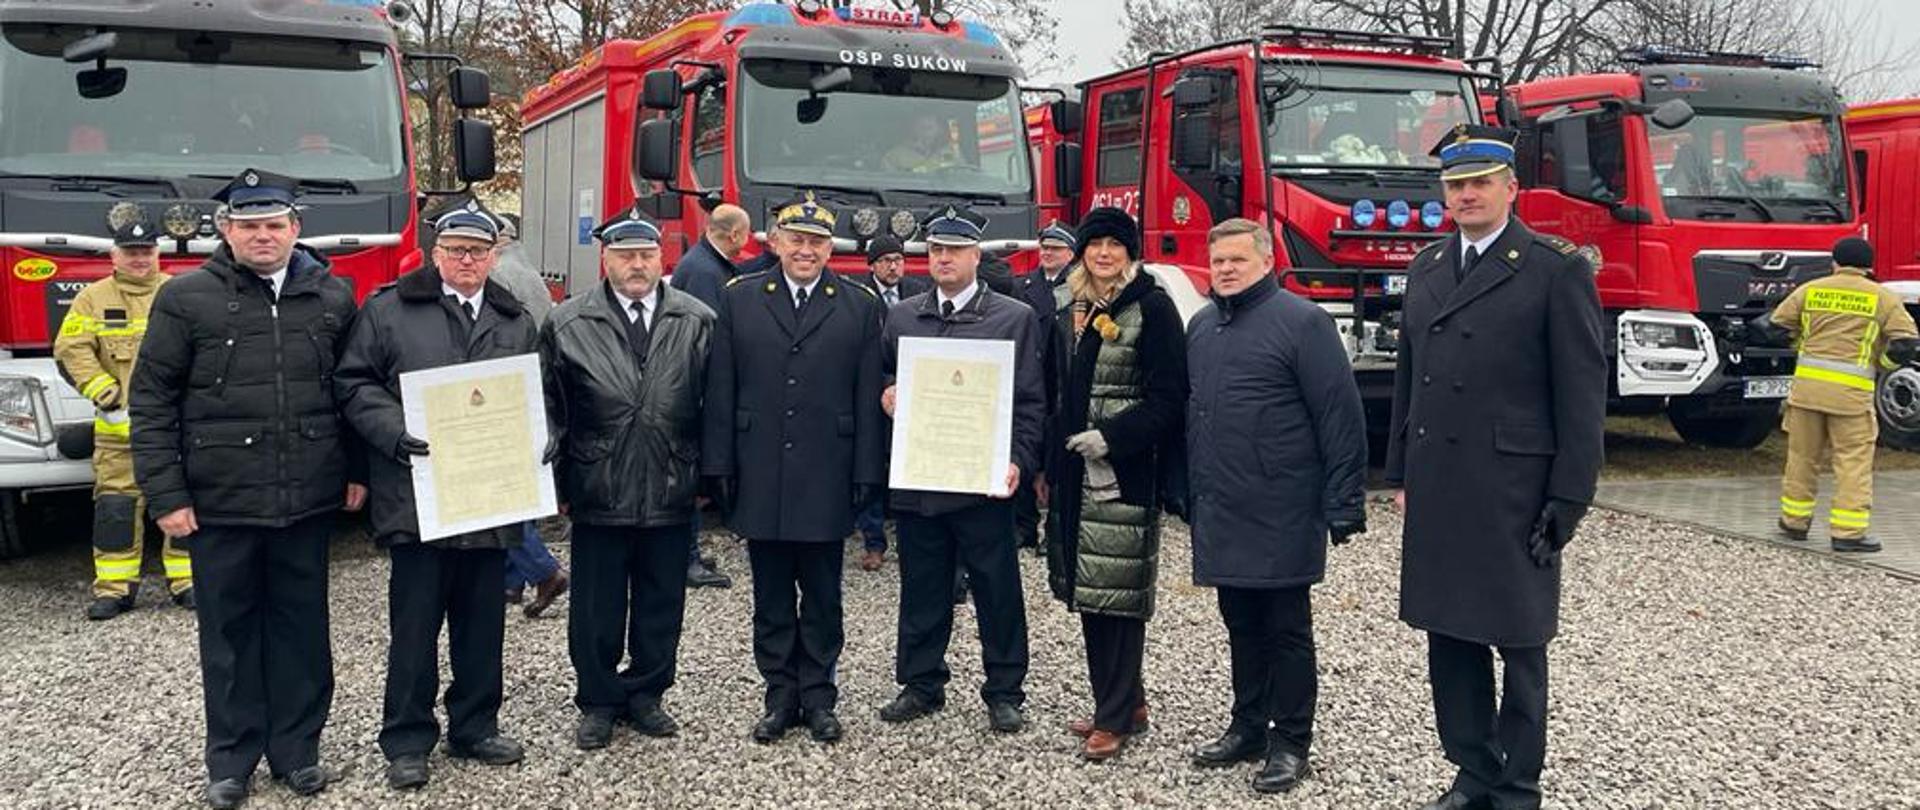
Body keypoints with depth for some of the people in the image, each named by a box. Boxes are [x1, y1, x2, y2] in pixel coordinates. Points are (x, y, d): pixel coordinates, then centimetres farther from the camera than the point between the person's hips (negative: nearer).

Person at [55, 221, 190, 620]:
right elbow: (71, 349, 1)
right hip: (119, 425, 0)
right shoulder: (93, 298, 7)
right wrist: (104, 392, -10)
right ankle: (115, 587, 9)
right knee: (116, 505, 2)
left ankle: (186, 581, 13)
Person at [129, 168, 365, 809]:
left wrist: (358, 470, 7)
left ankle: (296, 750, 23)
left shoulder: (333, 297, 6)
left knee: (302, 629, 10)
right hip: (221, 503, -1)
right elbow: (151, 400, -2)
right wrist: (165, 495, -6)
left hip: (308, 501, 2)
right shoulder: (185, 299, -1)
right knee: (230, 633, 9)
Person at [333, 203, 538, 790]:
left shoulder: (518, 321, 14)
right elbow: (354, 383, -2)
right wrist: (397, 434, -16)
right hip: (416, 496, -3)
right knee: (414, 625, 3)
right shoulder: (389, 309, 2)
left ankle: (475, 728, 25)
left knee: (482, 622, 12)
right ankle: (406, 741, 14)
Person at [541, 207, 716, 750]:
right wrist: (555, 482, -1)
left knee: (661, 604, 12)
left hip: (671, 495, 1)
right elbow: (550, 409, 3)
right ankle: (598, 701, 23)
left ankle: (645, 692, 28)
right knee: (596, 609, 8)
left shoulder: (698, 322, 3)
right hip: (597, 495, -1)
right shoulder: (567, 324, 1)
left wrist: (708, 475, 1)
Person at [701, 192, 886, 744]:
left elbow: (869, 400, 1)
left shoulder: (860, 308, 3)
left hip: (825, 484, -1)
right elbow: (720, 392, 4)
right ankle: (780, 696, 21)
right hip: (760, 484, 1)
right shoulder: (739, 301, 6)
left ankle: (818, 698, 20)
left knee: (822, 600, 8)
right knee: (771, 601, 10)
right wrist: (719, 466, -1)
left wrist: (867, 474, -4)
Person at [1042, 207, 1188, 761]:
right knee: (1088, 589, 10)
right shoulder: (1071, 310, 14)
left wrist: (1111, 437, -18)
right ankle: (1124, 700, 23)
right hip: (1077, 474, 7)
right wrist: (1049, 466, 15)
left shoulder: (1152, 308, -6)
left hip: (1126, 474, -7)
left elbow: (1168, 398, -10)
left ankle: (1116, 716, 5)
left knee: (1118, 591, -5)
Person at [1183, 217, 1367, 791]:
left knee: (1286, 630, 4)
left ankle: (1290, 742, 15)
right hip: (1219, 516, 6)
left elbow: (1341, 416, -11)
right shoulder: (1201, 327, 13)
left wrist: (1344, 505, -14)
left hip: (1281, 516, -6)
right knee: (1242, 627, 16)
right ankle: (1248, 728, 28)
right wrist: (1186, 492, 17)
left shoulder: (1301, 322, -9)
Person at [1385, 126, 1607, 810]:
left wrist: (1568, 499, -11)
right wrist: (1402, 471, 13)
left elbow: (1583, 392, -8)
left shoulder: (1557, 270, -6)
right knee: (1449, 638, 11)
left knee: (1518, 644, 5)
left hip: (1514, 490, -5)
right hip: (1436, 490, 6)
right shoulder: (1426, 268, 12)